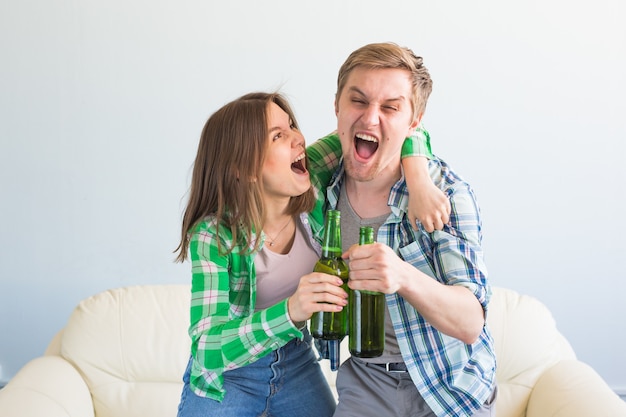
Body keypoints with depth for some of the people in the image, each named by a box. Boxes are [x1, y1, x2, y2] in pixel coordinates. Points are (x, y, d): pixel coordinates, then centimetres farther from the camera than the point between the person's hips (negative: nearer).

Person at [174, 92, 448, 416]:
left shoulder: (313, 185, -16)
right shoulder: (214, 236, -28)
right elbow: (207, 352, -32)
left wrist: (419, 179, -30)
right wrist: (290, 312, -48)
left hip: (296, 362, 5)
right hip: (225, 376, -4)